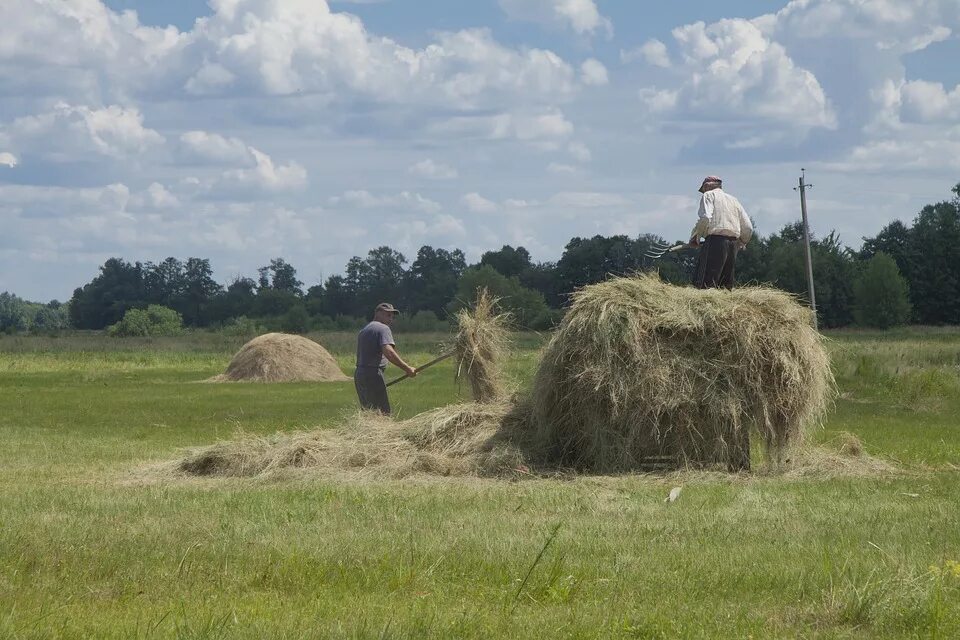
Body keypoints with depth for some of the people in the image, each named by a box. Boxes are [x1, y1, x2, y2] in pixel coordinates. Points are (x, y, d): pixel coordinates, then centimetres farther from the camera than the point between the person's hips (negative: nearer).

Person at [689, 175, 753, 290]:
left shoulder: (708, 195, 8)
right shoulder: (733, 200, 25)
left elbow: (705, 218, -12)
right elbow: (748, 228, 19)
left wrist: (695, 237, -1)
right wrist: (741, 244, 34)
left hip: (715, 239, -6)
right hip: (733, 243, 7)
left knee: (705, 284, -14)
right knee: (727, 286, 7)